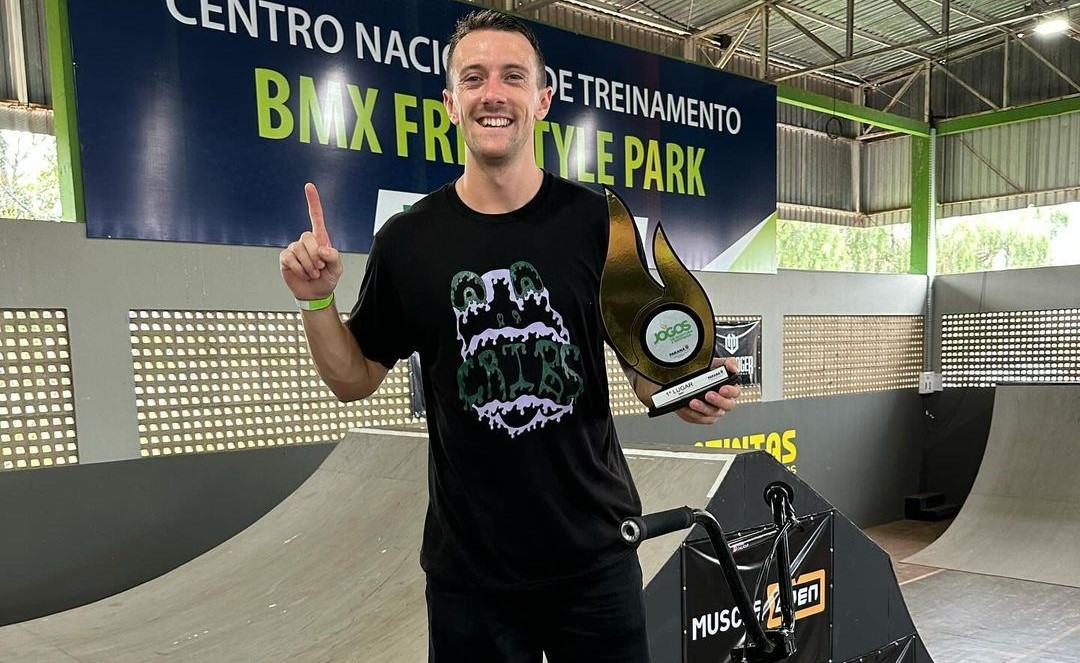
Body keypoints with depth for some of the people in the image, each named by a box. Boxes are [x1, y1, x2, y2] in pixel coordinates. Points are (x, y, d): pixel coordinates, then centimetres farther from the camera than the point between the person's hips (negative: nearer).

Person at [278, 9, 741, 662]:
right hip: (468, 566, 0)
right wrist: (317, 299, -11)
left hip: (595, 554, 0)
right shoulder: (408, 241, -4)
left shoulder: (599, 222, -6)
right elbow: (354, 380, 5)